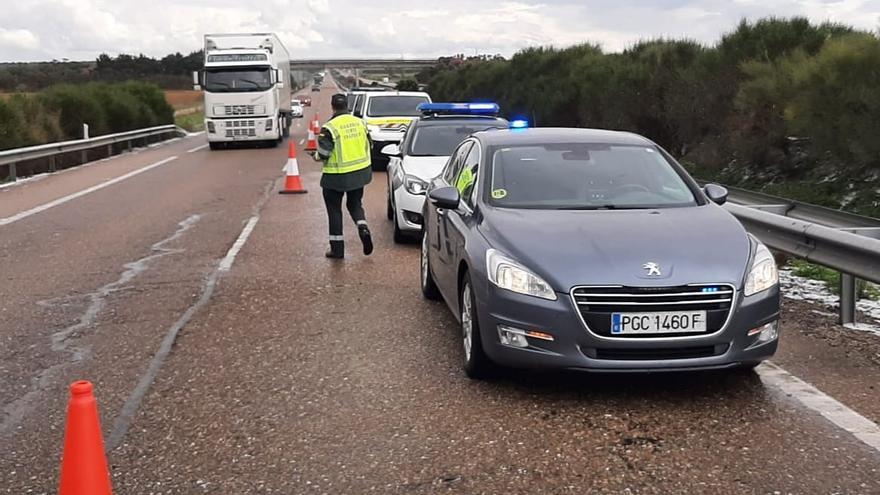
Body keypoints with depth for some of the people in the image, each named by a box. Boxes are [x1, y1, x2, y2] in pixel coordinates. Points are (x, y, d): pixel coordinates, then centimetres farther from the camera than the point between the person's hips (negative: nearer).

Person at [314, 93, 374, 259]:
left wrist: (316, 156, 4)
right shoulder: (360, 122, 2)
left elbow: (323, 154, -17)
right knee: (355, 204, 22)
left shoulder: (329, 127, -16)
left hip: (337, 177, -5)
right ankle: (363, 228, -6)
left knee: (334, 210, 8)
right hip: (360, 172, 5)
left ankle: (337, 248, 10)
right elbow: (367, 147, 10)